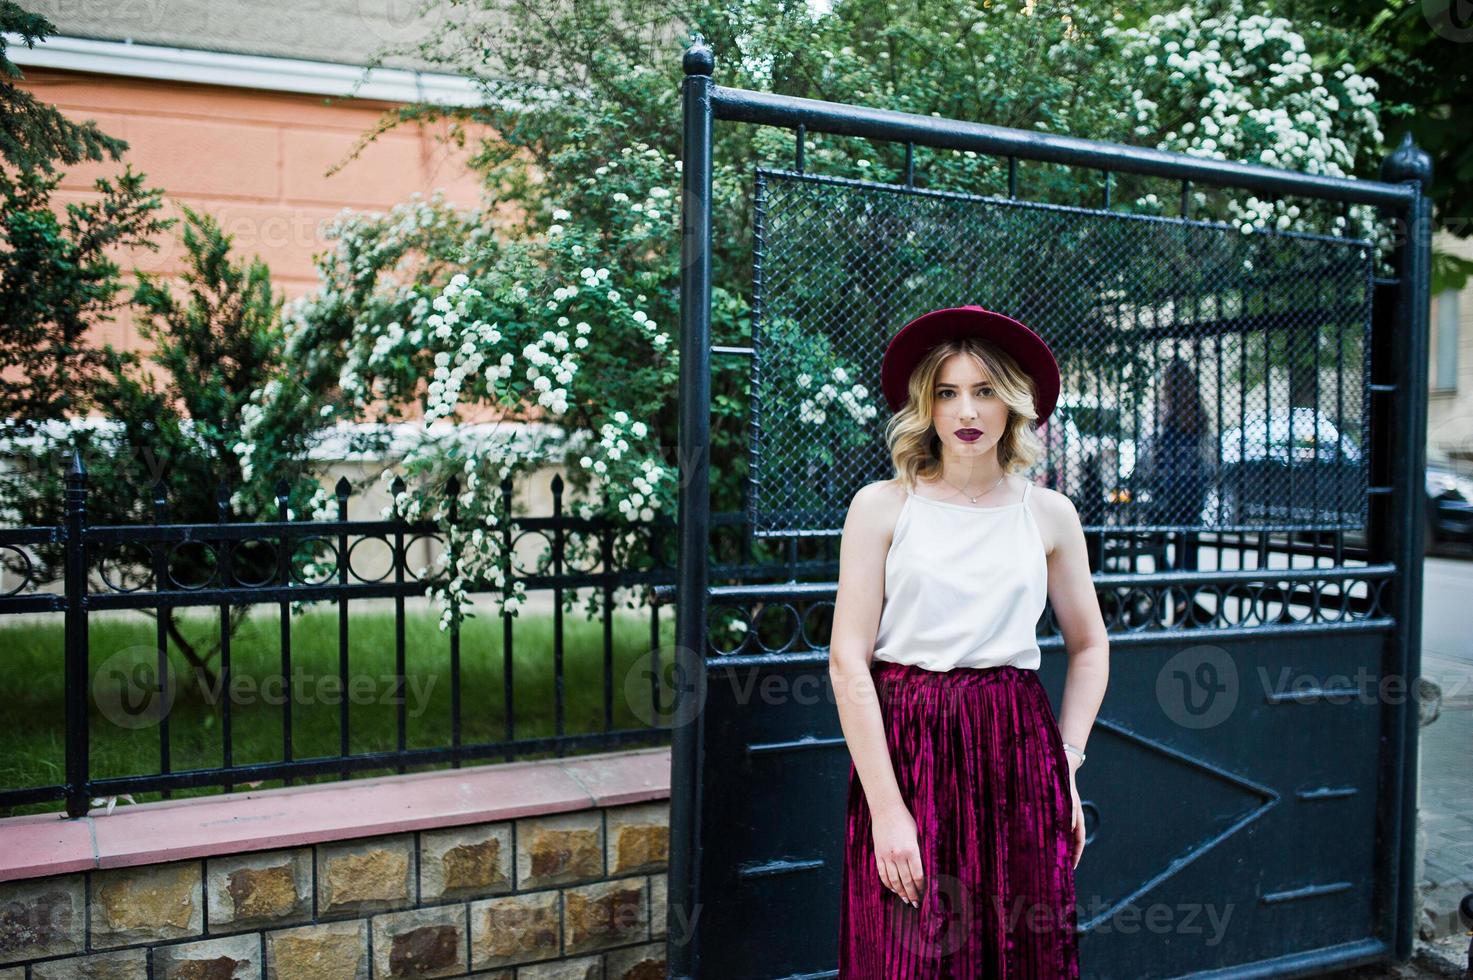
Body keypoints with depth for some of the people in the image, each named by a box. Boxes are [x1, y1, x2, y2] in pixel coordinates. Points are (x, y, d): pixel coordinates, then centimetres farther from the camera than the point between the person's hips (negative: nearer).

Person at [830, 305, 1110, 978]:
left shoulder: (1049, 514, 7)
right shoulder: (882, 506, -1)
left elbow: (1089, 647, 19)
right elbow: (847, 663, -6)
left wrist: (1066, 765, 8)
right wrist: (886, 808, -12)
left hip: (1018, 751, 3)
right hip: (906, 751, -2)